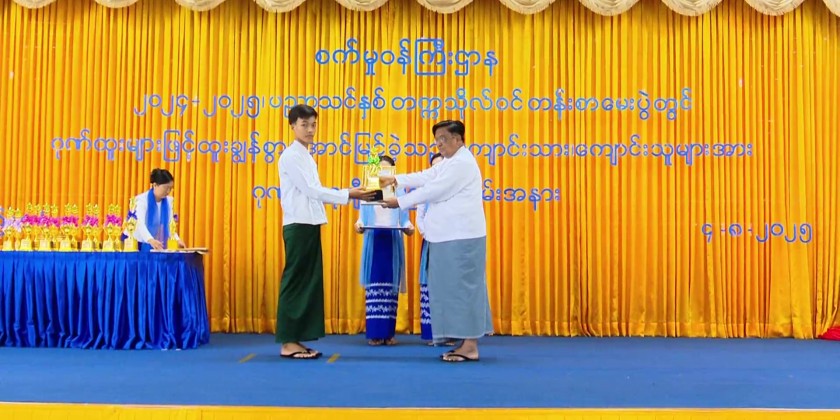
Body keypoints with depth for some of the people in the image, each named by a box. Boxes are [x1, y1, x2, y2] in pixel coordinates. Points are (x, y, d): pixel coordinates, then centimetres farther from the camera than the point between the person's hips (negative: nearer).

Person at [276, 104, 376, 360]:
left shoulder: (306, 157, 19)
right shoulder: (291, 156, -9)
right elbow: (311, 190, -16)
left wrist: (348, 195, 6)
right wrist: (348, 195, -16)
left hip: (310, 225, 9)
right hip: (298, 226, -9)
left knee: (309, 283, 9)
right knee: (295, 282, -6)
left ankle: (297, 340, 14)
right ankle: (288, 343, 0)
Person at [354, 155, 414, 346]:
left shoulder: (399, 191, 7)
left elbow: (404, 218, 5)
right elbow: (363, 216, 4)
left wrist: (408, 227, -16)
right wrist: (359, 224, -17)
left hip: (393, 242, 0)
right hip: (373, 242, 0)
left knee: (391, 286, 1)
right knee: (374, 285, -3)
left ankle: (389, 332, 6)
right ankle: (375, 332, 0)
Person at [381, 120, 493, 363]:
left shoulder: (462, 163, -14)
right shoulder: (450, 162, 20)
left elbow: (434, 191, -17)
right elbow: (424, 177, 14)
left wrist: (399, 202, -11)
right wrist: (395, 180, 3)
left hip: (461, 237, -10)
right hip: (451, 236, 10)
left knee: (463, 287, -7)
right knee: (458, 287, 10)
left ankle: (470, 347, -2)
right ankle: (467, 343, 16)